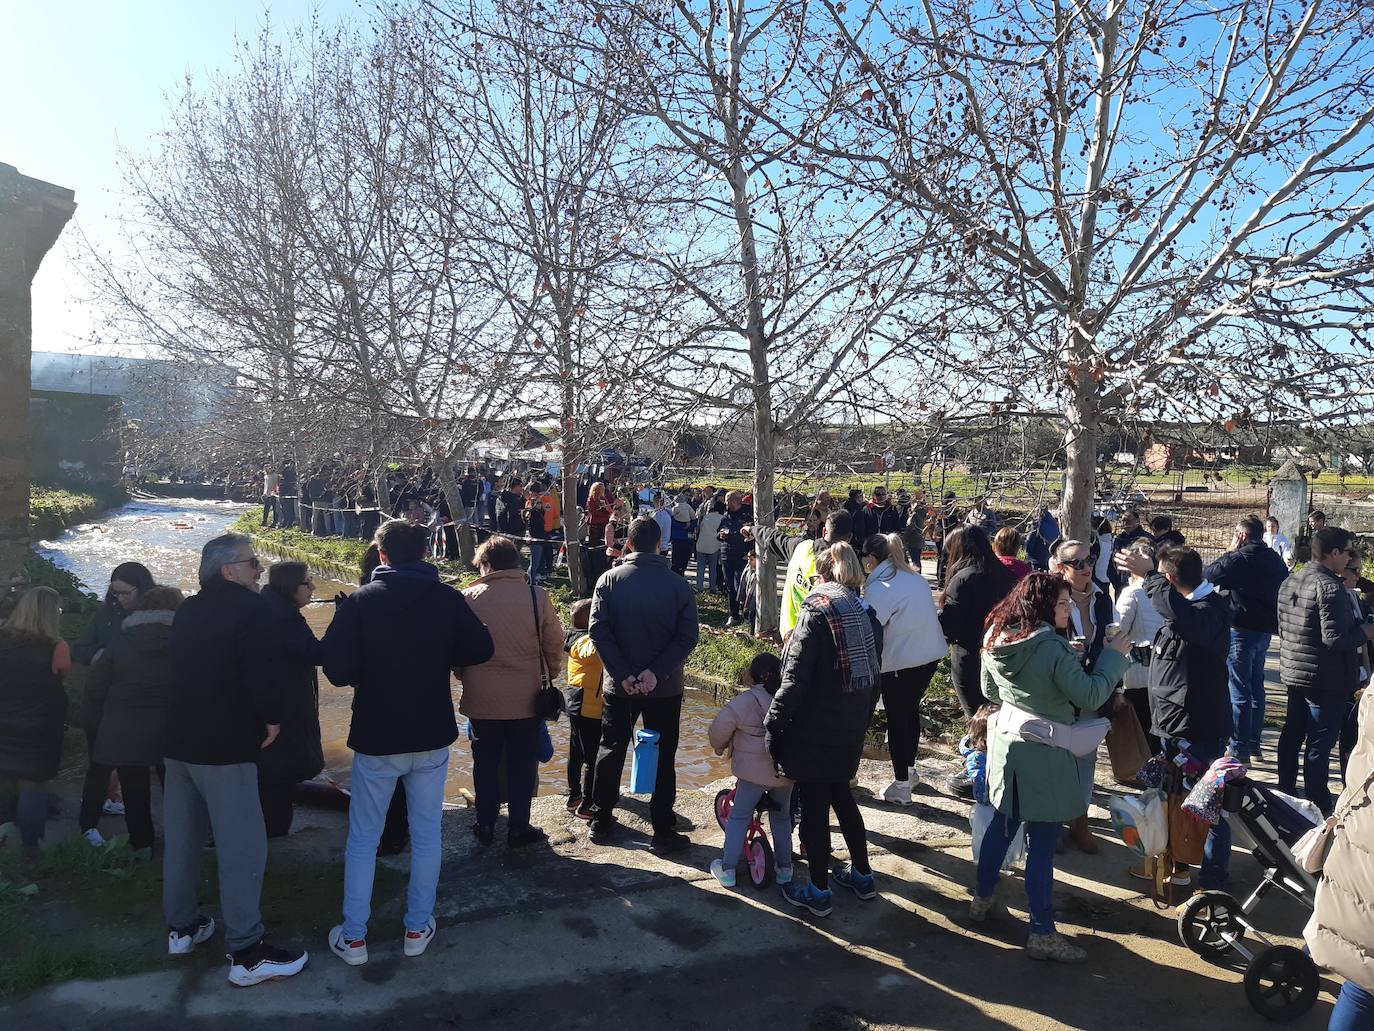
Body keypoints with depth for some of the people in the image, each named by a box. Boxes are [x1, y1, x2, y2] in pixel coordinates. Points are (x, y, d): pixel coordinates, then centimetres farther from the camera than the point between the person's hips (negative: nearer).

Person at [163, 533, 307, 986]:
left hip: (180, 738, 9)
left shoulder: (187, 611, 12)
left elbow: (177, 668, 20)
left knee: (181, 838, 19)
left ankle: (181, 926, 32)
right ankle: (246, 952, -2)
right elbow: (263, 670, -24)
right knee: (242, 846, -5)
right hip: (225, 743, -9)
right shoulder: (250, 607, -14)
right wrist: (271, 718, -9)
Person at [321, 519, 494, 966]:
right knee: (426, 834, 14)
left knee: (363, 838, 12)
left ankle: (353, 937, 19)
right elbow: (480, 649, -1)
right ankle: (417, 929, 23)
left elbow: (336, 669, -15)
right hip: (432, 736, 1)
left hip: (376, 737, -1)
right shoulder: (447, 598, -6)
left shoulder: (359, 601, -11)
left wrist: (365, 671, 6)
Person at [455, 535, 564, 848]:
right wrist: (549, 676, 15)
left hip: (481, 698, 1)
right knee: (522, 764, 12)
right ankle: (518, 828, 18)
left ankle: (485, 824, 26)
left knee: (485, 763, 16)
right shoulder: (537, 596, -9)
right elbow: (554, 644, -2)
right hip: (526, 698, -1)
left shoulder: (468, 598, -8)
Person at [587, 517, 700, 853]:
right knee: (663, 759, 9)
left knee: (611, 752, 16)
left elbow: (598, 630, -13)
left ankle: (601, 823, 25)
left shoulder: (610, 580, -7)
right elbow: (687, 637, -13)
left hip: (619, 686, 1)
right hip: (665, 688, -1)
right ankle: (663, 832, 14)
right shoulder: (679, 585, -7)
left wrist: (622, 674, -13)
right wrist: (656, 672, -15)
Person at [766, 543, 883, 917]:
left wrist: (773, 722, -12)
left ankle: (818, 893, 16)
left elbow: (796, 678, -20)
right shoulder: (866, 614, 6)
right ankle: (862, 876, 33)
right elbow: (873, 676, 12)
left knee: (813, 806, 5)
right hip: (851, 732, 7)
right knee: (841, 796, 23)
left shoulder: (817, 612, -15)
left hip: (814, 731, -7)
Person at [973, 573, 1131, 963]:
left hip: (1006, 744, 7)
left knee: (1002, 824, 22)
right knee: (1042, 843, 1)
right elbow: (1090, 697, -17)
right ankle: (1042, 934, 10)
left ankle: (982, 900, 36)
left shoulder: (994, 639, 0)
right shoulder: (1052, 649, -23)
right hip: (1043, 755, -7)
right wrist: (1115, 655, -7)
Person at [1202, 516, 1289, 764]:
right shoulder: (1275, 559, 8)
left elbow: (1206, 576, -12)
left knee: (1239, 690, -3)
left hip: (1241, 631, -8)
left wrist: (1229, 552, -3)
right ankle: (1253, 742, 27)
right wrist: (1275, 622, 21)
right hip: (1265, 630, 8)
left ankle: (1239, 749, 1)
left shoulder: (1238, 560, -17)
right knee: (1256, 686, 17)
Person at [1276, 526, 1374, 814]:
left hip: (1293, 673, 8)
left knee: (1292, 735, 18)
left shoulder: (1289, 583, 7)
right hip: (1326, 679, -8)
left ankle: (1286, 792, 29)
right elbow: (1335, 638, -25)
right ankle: (1318, 808, 6)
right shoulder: (1330, 587, -21)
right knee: (1319, 744, -1)